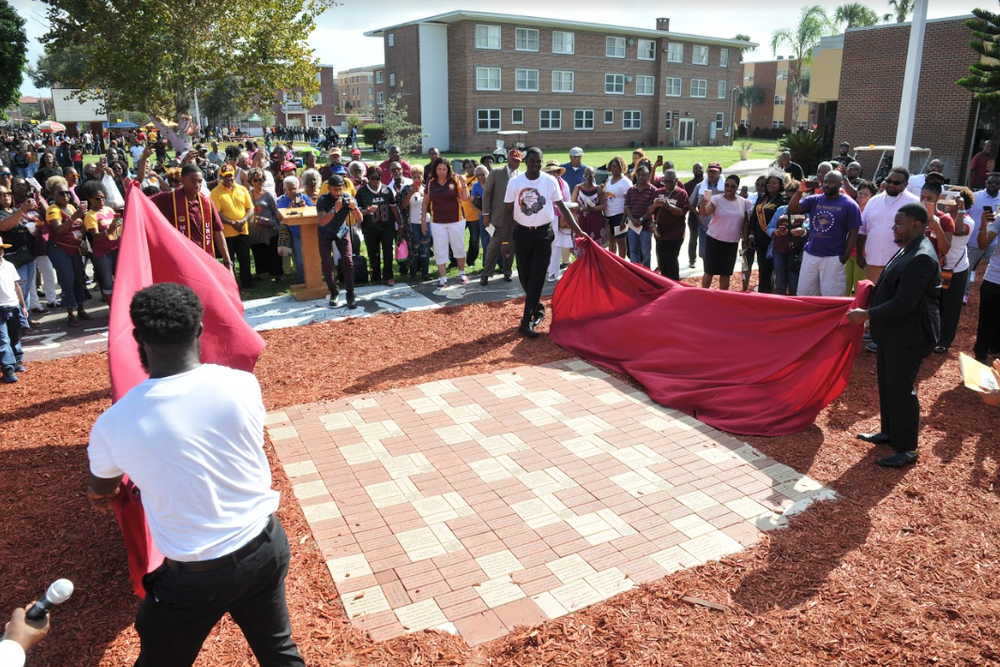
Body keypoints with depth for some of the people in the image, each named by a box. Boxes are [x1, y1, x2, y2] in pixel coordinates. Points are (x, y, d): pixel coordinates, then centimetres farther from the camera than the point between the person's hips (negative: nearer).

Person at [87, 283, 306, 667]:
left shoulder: (114, 424, -16)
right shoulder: (243, 385, -13)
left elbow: (101, 492, 9)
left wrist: (103, 492, 35)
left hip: (195, 577, -2)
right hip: (268, 546, 3)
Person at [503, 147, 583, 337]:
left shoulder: (550, 181, -6)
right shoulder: (514, 182, -5)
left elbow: (562, 207, -1)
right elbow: (509, 213, 0)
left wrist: (579, 231, -6)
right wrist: (506, 241, -3)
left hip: (543, 234, -1)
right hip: (522, 233, 1)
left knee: (537, 278, -6)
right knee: (525, 277, 10)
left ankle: (526, 321, -3)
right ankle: (537, 308, 34)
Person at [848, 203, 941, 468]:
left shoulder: (921, 258, -23)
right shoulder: (909, 250, 10)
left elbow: (903, 304, -27)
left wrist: (867, 315, -20)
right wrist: (875, 289, 8)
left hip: (908, 337, -10)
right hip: (893, 334, 10)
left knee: (901, 389, -2)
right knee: (888, 384, 20)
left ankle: (907, 449, 10)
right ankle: (889, 432, 36)